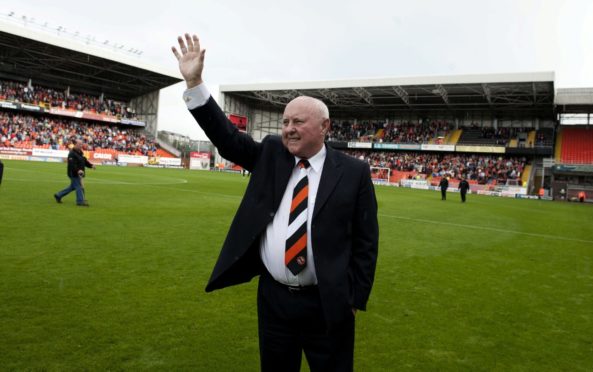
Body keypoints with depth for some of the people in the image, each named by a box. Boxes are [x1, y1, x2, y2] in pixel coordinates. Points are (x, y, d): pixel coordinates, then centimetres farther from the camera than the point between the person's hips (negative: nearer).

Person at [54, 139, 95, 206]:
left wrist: (91, 165, 3)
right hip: (74, 173, -10)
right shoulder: (72, 153, -17)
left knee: (72, 187, 18)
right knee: (79, 187, -7)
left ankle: (58, 195, 30)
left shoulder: (80, 152, 14)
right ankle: (80, 201, -1)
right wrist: (78, 170, -40)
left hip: (78, 173, 10)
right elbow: (71, 164, -27)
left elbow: (85, 161, 19)